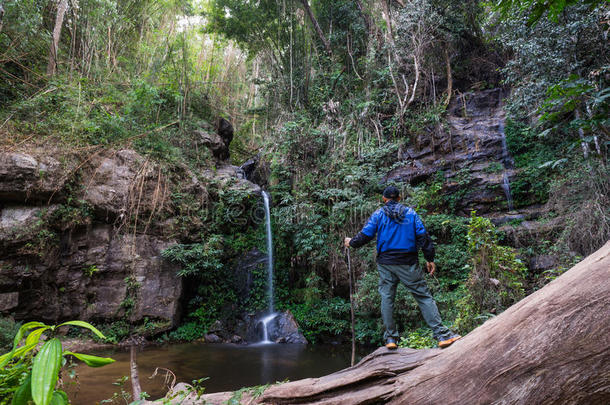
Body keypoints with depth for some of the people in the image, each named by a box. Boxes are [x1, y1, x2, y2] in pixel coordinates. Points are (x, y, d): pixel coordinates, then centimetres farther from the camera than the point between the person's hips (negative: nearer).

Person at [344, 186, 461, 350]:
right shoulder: (410, 213, 6)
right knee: (424, 296, 3)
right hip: (408, 263, 0)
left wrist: (351, 242, 17)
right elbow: (423, 236, 2)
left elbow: (365, 235, -1)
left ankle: (390, 338, 10)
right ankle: (442, 335, 0)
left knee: (387, 298, 8)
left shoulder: (379, 214, 4)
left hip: (385, 263, 0)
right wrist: (430, 259, 9)